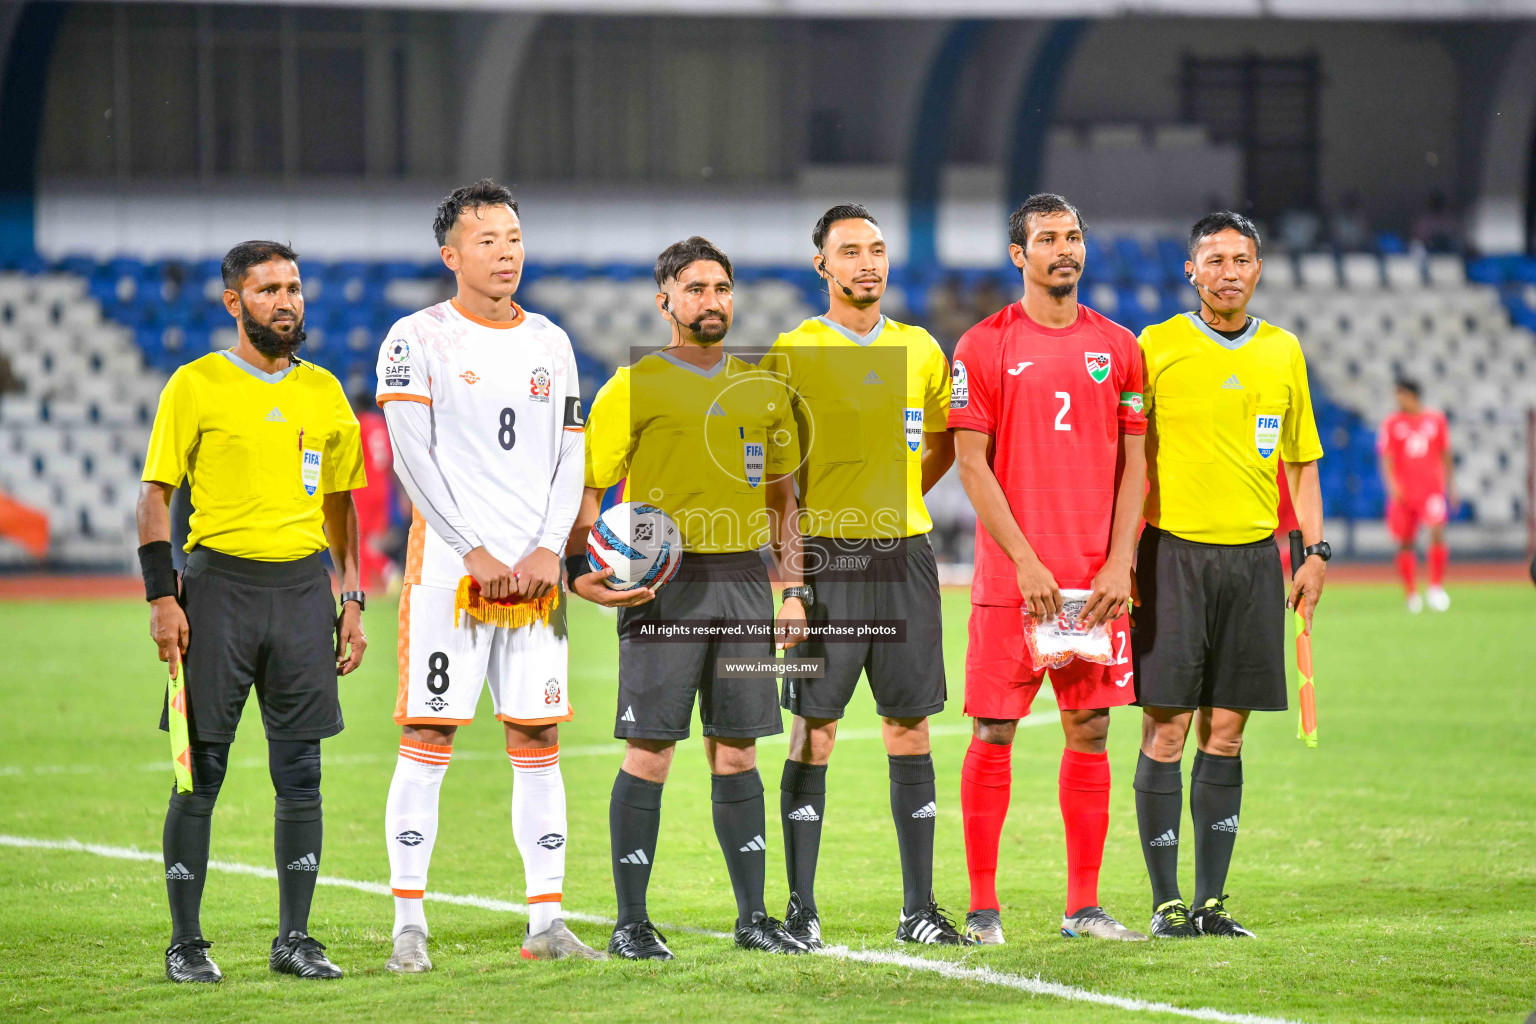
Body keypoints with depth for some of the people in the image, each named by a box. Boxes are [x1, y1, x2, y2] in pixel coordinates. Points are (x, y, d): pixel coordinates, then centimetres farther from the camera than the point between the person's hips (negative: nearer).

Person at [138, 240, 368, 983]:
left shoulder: (324, 392, 12)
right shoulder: (196, 386, 0)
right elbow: (155, 496, -1)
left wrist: (351, 601, 12)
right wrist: (161, 597, -10)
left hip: (303, 587, 4)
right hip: (219, 581, -4)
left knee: (300, 774, 4)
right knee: (201, 772, -2)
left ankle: (294, 937, 12)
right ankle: (186, 942, 5)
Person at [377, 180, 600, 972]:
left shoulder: (550, 343, 13)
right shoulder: (418, 340, -1)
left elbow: (569, 460, 12)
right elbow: (414, 460, -8)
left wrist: (548, 550, -3)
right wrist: (475, 552, -12)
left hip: (534, 572, 4)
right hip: (449, 570, -4)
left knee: (538, 740, 4)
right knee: (427, 737, -5)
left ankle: (546, 922, 7)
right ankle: (409, 925, -2)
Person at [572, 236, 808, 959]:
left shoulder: (762, 390, 14)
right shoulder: (634, 386, -1)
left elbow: (783, 498, 20)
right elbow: (587, 488, -2)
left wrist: (794, 590, 12)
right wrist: (583, 569, -17)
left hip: (742, 578, 4)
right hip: (662, 583, -4)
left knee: (736, 752, 7)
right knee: (649, 754, -5)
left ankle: (753, 915, 13)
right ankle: (631, 923, 0)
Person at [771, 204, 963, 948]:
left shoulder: (920, 350, 10)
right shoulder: (791, 354, -1)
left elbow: (942, 444, 24)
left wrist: (890, 504, 11)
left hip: (904, 552, 4)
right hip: (823, 554, -4)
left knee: (910, 727, 4)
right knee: (814, 729, -3)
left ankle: (920, 907, 9)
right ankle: (801, 908, 1)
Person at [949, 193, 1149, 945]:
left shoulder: (1116, 347, 10)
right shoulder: (984, 346, 0)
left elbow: (1132, 462, 9)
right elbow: (972, 464, -4)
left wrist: (1119, 565, -2)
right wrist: (1024, 561, -11)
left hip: (1098, 577, 3)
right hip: (1011, 573, -3)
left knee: (1090, 730, 4)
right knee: (993, 733, -2)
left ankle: (1083, 905, 9)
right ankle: (982, 905, 5)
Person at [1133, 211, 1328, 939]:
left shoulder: (1283, 351, 11)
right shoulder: (1156, 347, -1)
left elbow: (1301, 460, 18)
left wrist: (1315, 551, 8)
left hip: (1253, 554, 4)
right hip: (1173, 551, -3)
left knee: (1226, 733, 5)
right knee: (1166, 730, -4)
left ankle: (1211, 899, 9)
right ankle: (1167, 902, 1)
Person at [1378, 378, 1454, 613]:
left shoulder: (1436, 419, 7)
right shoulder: (1391, 424, 2)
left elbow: (1445, 453, 16)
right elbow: (1386, 459, -3)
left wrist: (1450, 485, 18)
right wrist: (1392, 485, -19)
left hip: (1433, 488, 0)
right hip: (1403, 493, 0)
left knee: (1437, 532, -19)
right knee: (1406, 543, 4)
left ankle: (1436, 588, -12)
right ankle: (1411, 592, 19)